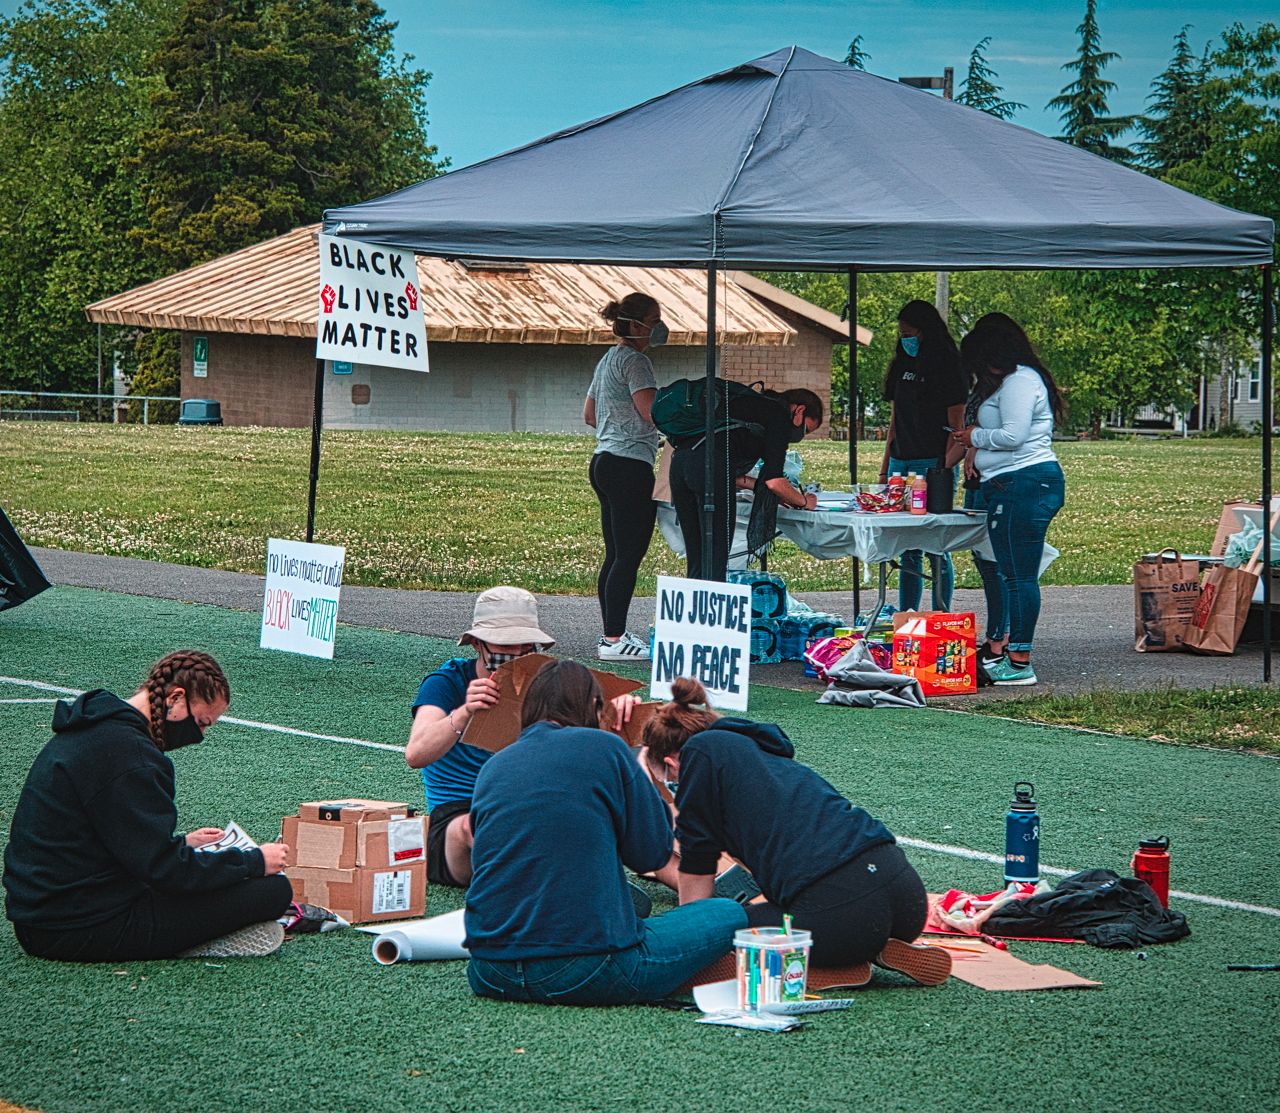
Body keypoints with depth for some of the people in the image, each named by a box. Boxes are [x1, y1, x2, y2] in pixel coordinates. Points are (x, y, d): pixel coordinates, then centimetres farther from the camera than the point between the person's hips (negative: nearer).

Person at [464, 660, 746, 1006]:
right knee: (730, 915, 10)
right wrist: (643, 780, 20)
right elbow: (651, 854, 2)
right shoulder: (603, 747, -2)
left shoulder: (492, 767, 12)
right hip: (586, 973, -7)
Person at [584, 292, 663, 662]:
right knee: (629, 555, -9)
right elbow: (651, 411, -22)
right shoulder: (634, 360, -11)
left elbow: (589, 415, 27)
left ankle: (612, 634, 15)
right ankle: (614, 640, -10)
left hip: (605, 461, 11)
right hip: (630, 465, -11)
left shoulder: (608, 359, 20)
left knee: (615, 555, 12)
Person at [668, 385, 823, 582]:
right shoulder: (780, 413, 8)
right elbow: (773, 481, 2)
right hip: (709, 463, -8)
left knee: (697, 561, 12)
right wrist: (804, 501, 19)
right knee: (715, 560, -4)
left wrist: (771, 492, 37)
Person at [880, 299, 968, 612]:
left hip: (932, 465, -7)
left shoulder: (947, 368, -4)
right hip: (901, 464, 7)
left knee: (935, 547, -6)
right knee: (908, 548, 7)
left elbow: (955, 427, -8)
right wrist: (885, 469, 16)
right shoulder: (903, 367, 16)